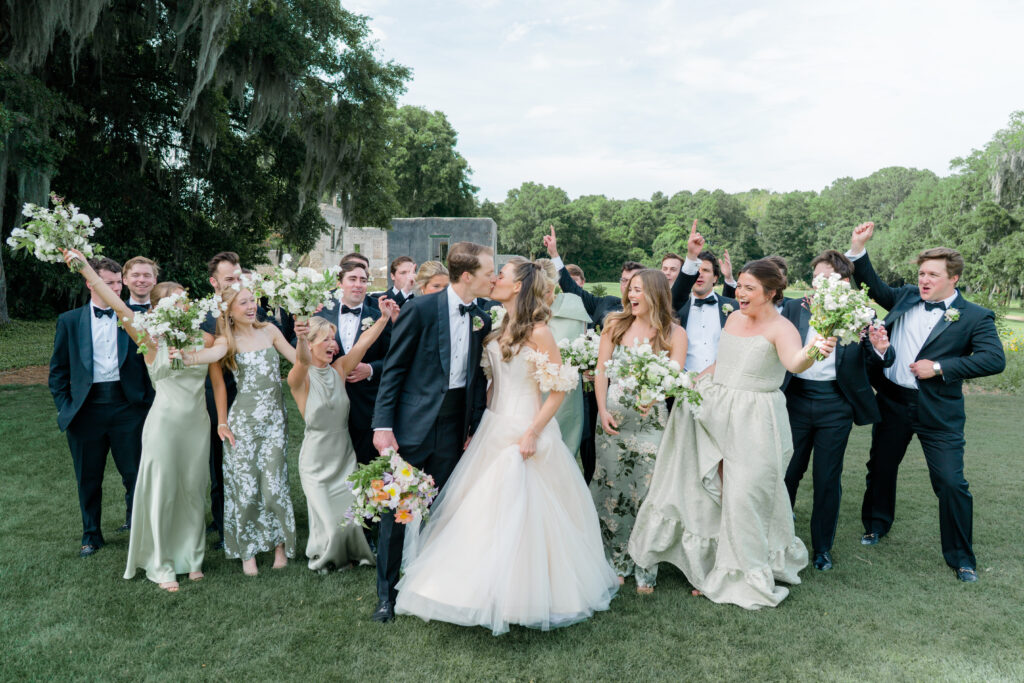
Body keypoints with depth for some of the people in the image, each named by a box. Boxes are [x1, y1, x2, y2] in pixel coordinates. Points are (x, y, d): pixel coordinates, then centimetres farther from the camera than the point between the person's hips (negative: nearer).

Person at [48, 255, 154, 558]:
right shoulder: (69, 321, 7)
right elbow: (58, 369, 9)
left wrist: (147, 401, -9)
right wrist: (64, 406, 1)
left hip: (127, 407, -1)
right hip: (86, 409, 1)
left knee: (134, 473, 4)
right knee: (88, 479, 12)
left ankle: (136, 525, 26)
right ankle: (91, 536, 29)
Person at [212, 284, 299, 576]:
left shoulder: (270, 331, 8)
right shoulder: (226, 342, 0)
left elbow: (299, 359, 4)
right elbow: (218, 383, 7)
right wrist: (222, 422, 5)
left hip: (274, 419, 2)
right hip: (243, 421, -2)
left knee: (273, 483, -4)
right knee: (246, 486, 1)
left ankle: (280, 544, 16)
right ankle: (248, 551, 17)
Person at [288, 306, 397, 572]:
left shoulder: (339, 369, 0)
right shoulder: (300, 378, -13)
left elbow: (363, 342, -14)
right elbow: (303, 361, -36)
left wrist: (384, 317, -28)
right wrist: (301, 339, -59)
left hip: (344, 454, 4)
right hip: (316, 458, -4)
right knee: (327, 520, 0)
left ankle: (352, 553, 35)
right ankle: (324, 557, 32)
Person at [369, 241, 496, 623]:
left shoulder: (481, 320, 5)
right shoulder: (421, 309, -11)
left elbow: (479, 378, 11)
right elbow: (393, 369, -9)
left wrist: (476, 427, 5)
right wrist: (383, 425, -13)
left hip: (452, 429, 5)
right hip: (412, 424, -4)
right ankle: (387, 594, 21)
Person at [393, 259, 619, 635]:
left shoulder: (538, 332, -13)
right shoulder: (501, 329, 10)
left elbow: (558, 390, -14)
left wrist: (532, 433, -19)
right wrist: (478, 426, 10)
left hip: (524, 431, -7)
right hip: (494, 429, 8)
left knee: (521, 512, 0)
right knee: (485, 511, 11)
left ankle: (523, 594, 17)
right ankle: (490, 587, 27)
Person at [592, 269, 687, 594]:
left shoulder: (675, 334, 1)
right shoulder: (615, 325, 7)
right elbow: (601, 371, 6)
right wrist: (602, 410, -4)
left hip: (650, 420, -2)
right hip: (613, 418, 2)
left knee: (648, 492, 0)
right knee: (612, 491, 7)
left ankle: (644, 570, 13)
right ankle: (617, 564, 22)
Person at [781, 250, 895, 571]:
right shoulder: (793, 309, 0)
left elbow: (878, 361, -2)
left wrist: (881, 349, -23)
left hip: (835, 405, -1)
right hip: (795, 400, 1)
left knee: (828, 479, 10)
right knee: (786, 473, 12)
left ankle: (822, 547, 28)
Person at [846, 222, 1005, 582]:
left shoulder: (974, 316, -6)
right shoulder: (905, 297, 6)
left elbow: (995, 359, -14)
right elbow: (873, 286, 14)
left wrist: (940, 368, -19)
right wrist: (858, 247, 2)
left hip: (938, 411, -4)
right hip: (892, 401, 4)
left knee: (951, 483, -4)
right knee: (880, 468, 17)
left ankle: (961, 557, 14)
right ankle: (876, 524, 41)